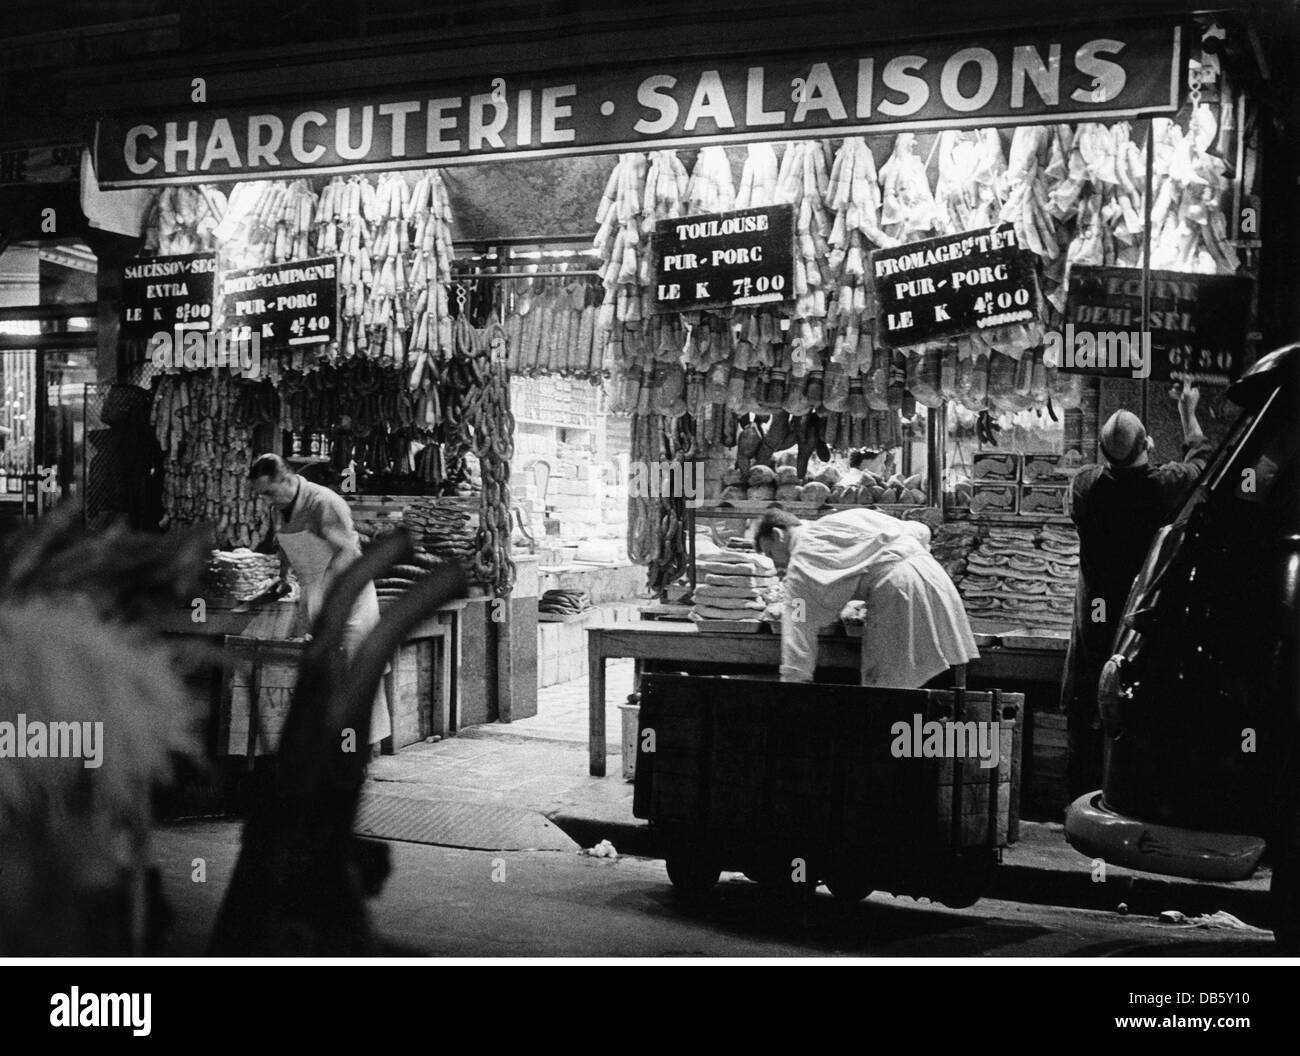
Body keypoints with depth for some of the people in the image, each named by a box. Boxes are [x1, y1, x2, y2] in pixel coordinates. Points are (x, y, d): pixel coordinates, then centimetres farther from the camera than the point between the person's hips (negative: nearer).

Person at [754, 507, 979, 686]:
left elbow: (800, 625, -2)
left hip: (896, 585, -8)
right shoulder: (846, 518, 28)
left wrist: (793, 680, -1)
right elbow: (920, 531, 26)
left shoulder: (802, 558, 7)